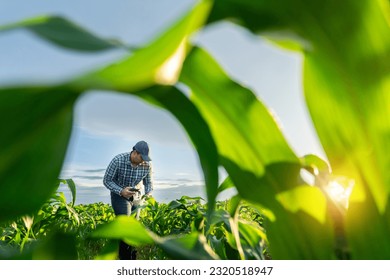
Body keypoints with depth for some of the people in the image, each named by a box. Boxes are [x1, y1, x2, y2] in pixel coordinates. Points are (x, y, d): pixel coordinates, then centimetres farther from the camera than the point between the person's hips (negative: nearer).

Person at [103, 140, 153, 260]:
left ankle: (132, 258, 24)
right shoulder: (118, 160, -24)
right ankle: (125, 258, 1)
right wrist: (121, 191, -30)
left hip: (136, 197, 4)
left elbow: (148, 182, 1)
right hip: (119, 195, -3)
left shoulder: (147, 164, -15)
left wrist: (148, 193, -19)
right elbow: (107, 180, -14)